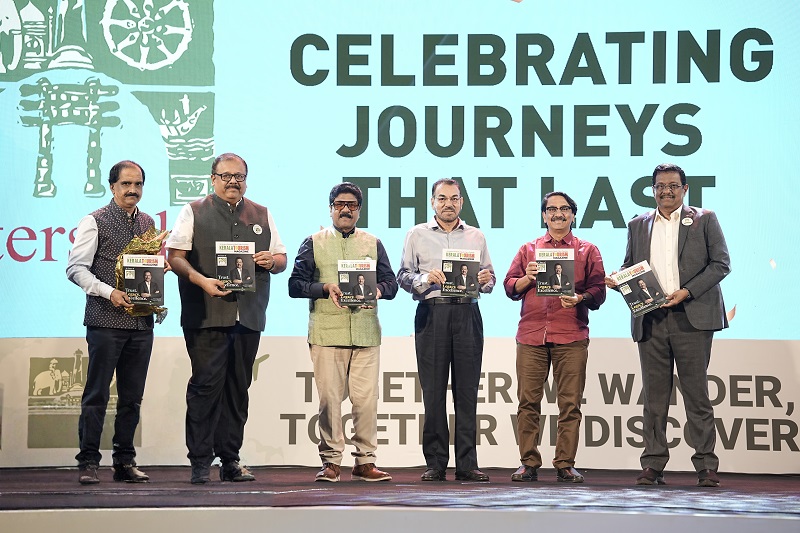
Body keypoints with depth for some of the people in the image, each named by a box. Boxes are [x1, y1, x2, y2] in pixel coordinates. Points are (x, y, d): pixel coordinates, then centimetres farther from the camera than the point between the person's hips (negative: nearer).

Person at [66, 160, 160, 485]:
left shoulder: (148, 223, 15)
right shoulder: (95, 222, -1)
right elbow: (75, 268, -6)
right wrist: (109, 292, -16)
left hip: (142, 322, 5)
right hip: (106, 322, -5)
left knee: (132, 397, 8)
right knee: (96, 395, -4)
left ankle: (125, 462, 15)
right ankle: (88, 463, 1)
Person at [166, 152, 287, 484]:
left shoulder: (262, 216, 18)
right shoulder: (194, 213, 7)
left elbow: (281, 260, 21)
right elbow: (175, 256, -1)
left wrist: (271, 261, -3)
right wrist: (201, 281, -16)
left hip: (249, 316, 4)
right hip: (206, 316, -4)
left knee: (238, 388, 6)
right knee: (206, 384, -9)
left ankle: (230, 460, 12)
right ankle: (200, 462, -5)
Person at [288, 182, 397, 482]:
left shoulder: (373, 244, 18)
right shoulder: (314, 243, 12)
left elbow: (391, 283, 14)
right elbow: (295, 285, 5)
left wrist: (377, 291, -9)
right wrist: (325, 288, -11)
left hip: (365, 332, 2)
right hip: (326, 331, -2)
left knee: (366, 398, -4)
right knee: (329, 398, -5)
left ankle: (365, 461, 3)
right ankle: (331, 461, 3)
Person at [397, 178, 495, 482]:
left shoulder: (476, 237, 17)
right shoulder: (417, 235, 11)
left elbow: (490, 279, 16)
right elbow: (403, 275, 6)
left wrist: (486, 280, -6)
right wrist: (424, 279, -13)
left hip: (467, 312, 1)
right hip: (431, 312, -1)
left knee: (467, 390, -1)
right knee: (433, 390, -2)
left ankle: (467, 465, 0)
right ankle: (435, 464, 2)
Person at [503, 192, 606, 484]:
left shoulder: (587, 251, 13)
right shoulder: (528, 249, 18)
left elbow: (598, 292, 6)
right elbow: (510, 287, 14)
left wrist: (580, 299, -14)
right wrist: (528, 278, -6)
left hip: (571, 336, -1)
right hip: (531, 335, 1)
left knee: (570, 403, -3)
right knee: (528, 401, -2)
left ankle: (565, 464, 2)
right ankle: (528, 463, 4)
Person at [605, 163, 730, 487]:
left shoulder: (704, 220, 6)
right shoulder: (638, 225, 17)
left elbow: (721, 263, 0)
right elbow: (630, 266, 20)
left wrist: (688, 291, -11)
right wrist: (618, 281, -4)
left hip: (691, 318, -3)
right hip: (650, 320, 3)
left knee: (697, 393, -2)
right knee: (654, 395, 4)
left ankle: (706, 466, 1)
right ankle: (653, 465, 7)